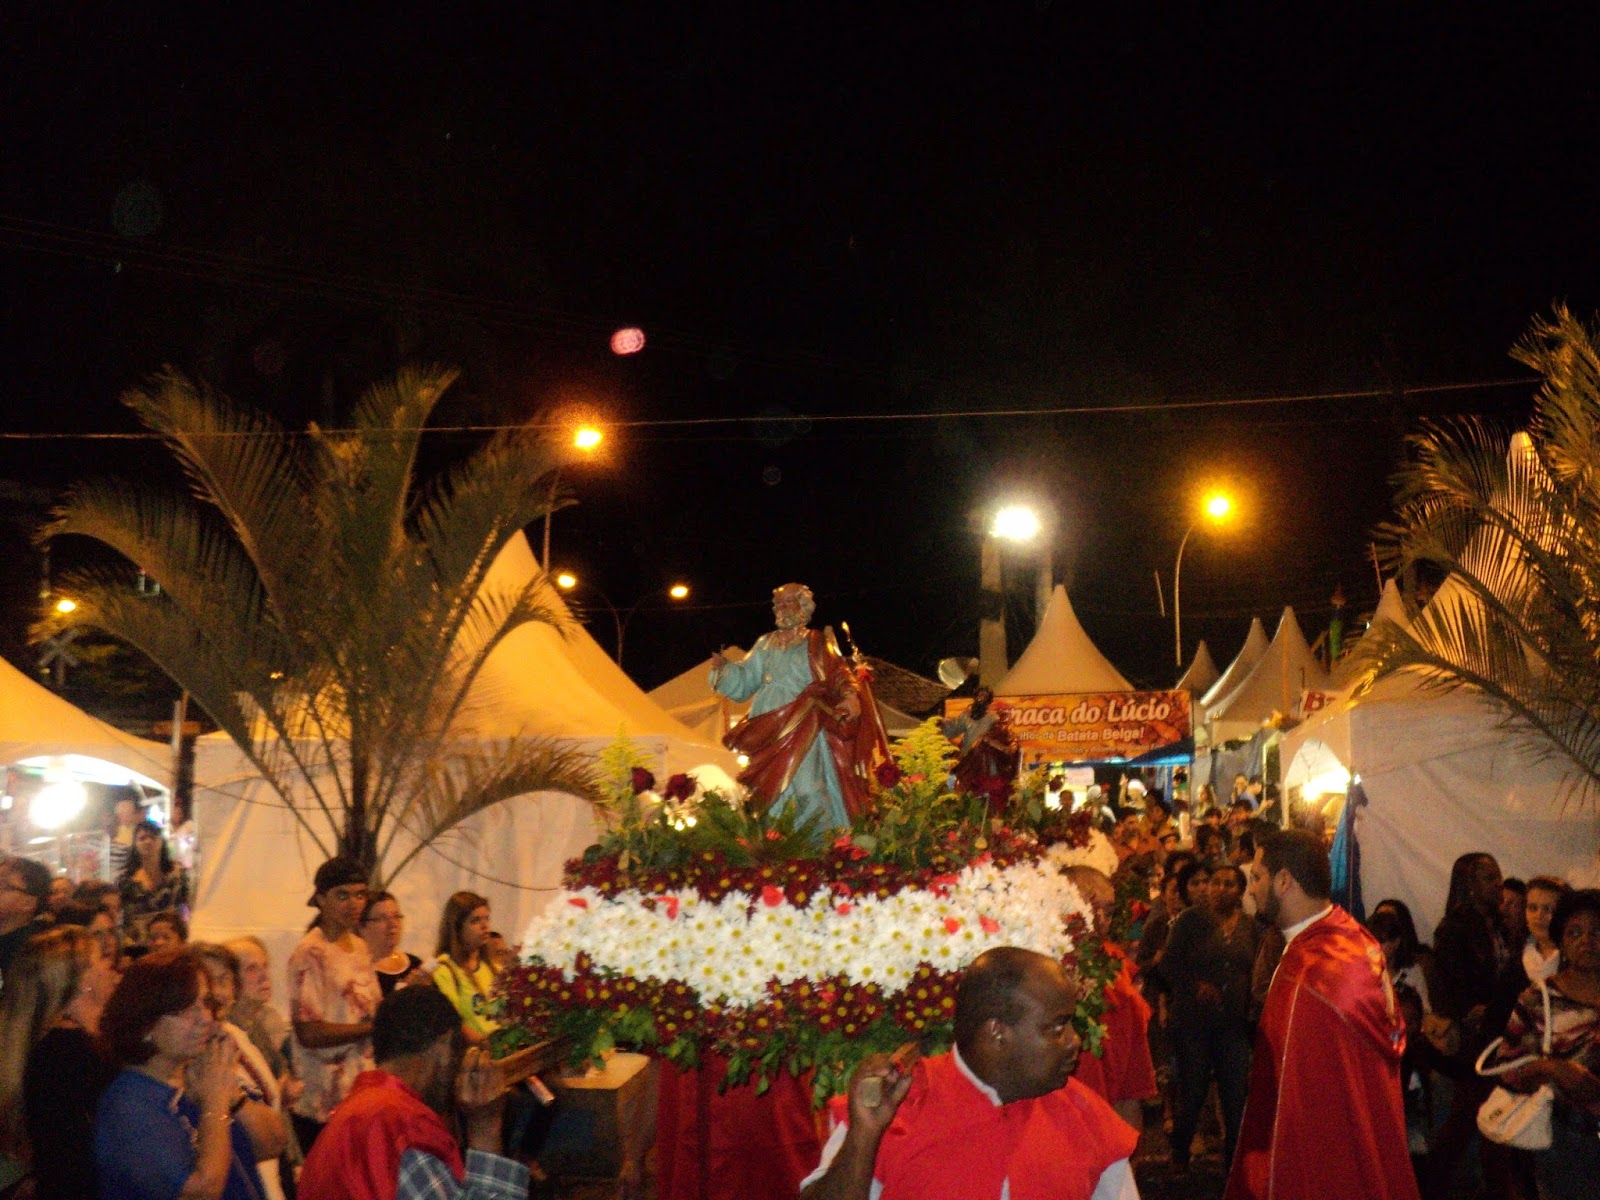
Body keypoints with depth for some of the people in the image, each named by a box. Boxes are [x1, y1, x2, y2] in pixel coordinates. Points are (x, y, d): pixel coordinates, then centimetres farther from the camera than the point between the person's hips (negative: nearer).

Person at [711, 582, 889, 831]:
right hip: (769, 730, 4)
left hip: (803, 728, -4)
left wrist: (850, 694, -23)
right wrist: (724, 667, 0)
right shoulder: (765, 644, 22)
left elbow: (838, 672, -3)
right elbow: (745, 678, 19)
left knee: (806, 785, -15)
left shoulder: (818, 642, 10)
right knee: (772, 789, -1)